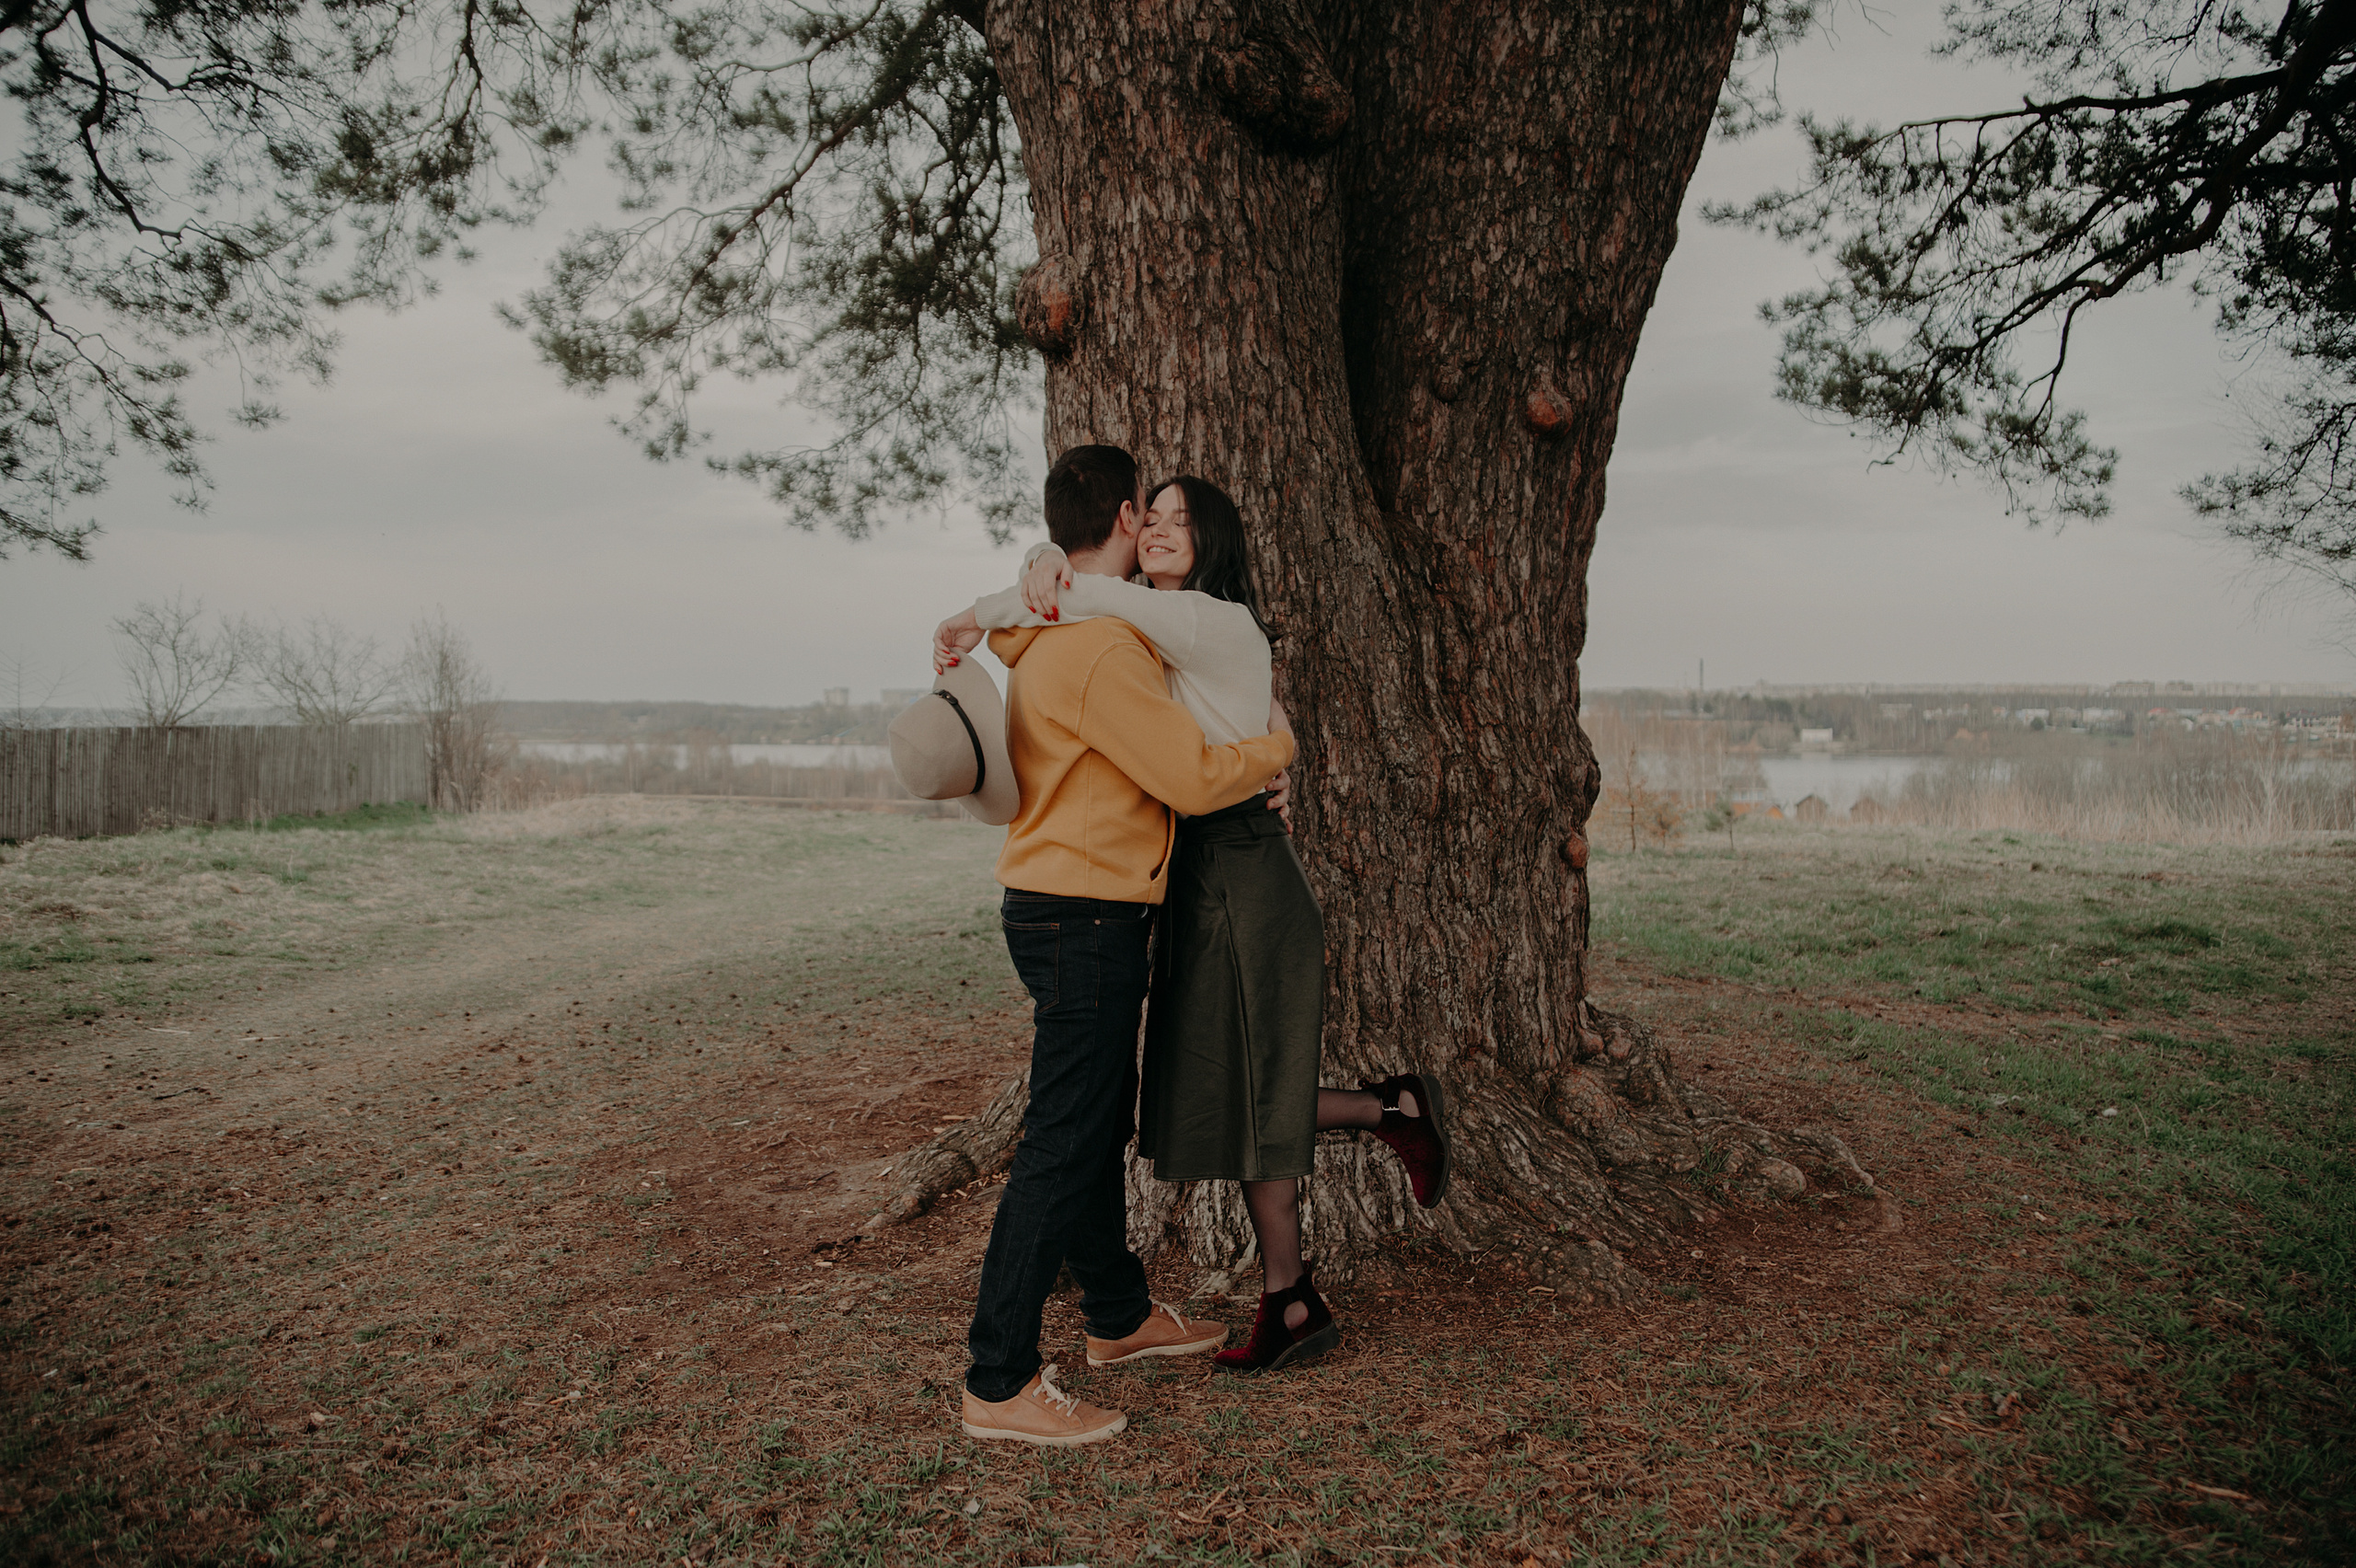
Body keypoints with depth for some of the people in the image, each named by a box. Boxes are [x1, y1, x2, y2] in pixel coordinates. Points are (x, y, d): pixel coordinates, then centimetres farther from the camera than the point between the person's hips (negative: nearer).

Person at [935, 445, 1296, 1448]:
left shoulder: (1044, 637, 14)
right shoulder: (1102, 651, -20)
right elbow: (1195, 779, -20)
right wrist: (1277, 749, -3)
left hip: (1065, 914, 11)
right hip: (1084, 921, -11)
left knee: (1099, 1127, 20)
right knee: (1061, 1148, -6)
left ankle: (1119, 1316, 36)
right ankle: (999, 1383, 1)